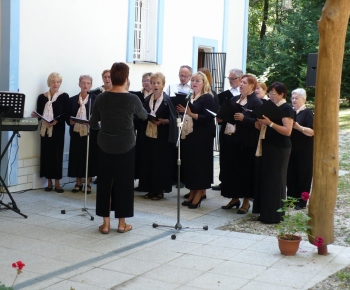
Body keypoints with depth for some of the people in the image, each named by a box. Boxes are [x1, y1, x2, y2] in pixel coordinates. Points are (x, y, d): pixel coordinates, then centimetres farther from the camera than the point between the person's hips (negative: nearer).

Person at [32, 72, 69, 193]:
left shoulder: (64, 96, 0)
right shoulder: (42, 97, 9)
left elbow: (66, 114, -5)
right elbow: (39, 113, 10)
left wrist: (56, 121, -19)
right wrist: (35, 115, -12)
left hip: (58, 129, -3)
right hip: (45, 129, 3)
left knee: (57, 154, -2)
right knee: (46, 153, 3)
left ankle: (57, 182, 5)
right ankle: (49, 182, 11)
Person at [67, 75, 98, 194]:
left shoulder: (95, 99, 2)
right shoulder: (73, 100, 10)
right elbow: (68, 117, 11)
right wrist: (70, 121, -10)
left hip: (91, 134, -2)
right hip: (76, 133, 2)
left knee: (90, 157, 1)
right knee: (76, 157, 4)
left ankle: (88, 183, 12)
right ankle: (78, 183, 17)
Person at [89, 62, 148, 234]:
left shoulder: (101, 98, -5)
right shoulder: (132, 99, -11)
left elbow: (93, 123, 5)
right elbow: (144, 116, 10)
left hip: (105, 145, 2)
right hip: (126, 146, -1)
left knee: (104, 182, 9)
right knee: (124, 182, 8)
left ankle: (105, 223, 12)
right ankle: (122, 223, 14)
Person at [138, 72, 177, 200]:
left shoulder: (167, 100, -5)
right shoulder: (147, 99, 10)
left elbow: (172, 119, -7)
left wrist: (162, 121, -21)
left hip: (162, 137, -5)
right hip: (148, 135, 5)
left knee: (160, 163, -1)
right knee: (148, 162, 7)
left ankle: (160, 190, 8)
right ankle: (151, 189, 17)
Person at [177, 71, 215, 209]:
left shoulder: (207, 98, -6)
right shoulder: (189, 97, 16)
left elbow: (208, 117, -17)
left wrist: (191, 114, -24)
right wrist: (182, 111, 2)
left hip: (202, 137, -7)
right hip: (188, 135, 7)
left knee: (200, 164, -2)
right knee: (189, 163, 8)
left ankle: (199, 193, 6)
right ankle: (192, 193, 17)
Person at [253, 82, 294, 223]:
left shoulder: (286, 108, -9)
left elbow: (287, 131, -19)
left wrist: (270, 123, -23)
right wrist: (261, 125, 2)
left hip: (280, 149, -8)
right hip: (268, 147, 8)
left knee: (275, 180, -4)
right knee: (265, 178, 11)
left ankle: (274, 214, 3)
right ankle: (265, 211, 20)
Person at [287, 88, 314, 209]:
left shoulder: (307, 112, -7)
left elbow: (312, 132, -15)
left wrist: (299, 127, -27)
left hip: (304, 151, -6)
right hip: (291, 148, 6)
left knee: (303, 176, 2)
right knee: (290, 175, 8)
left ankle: (301, 202, 11)